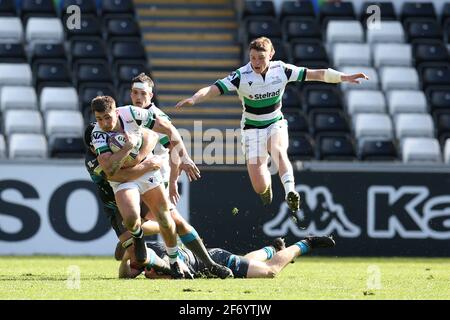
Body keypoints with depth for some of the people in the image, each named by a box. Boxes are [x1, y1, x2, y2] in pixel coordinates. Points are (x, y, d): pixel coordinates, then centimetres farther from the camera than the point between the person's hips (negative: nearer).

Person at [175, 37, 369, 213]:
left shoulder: (281, 70, -10)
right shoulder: (241, 76, -18)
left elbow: (316, 74, -2)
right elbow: (212, 90, -25)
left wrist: (344, 77, -6)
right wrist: (193, 99, -44)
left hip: (276, 125, 1)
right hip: (252, 129, -1)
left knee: (278, 151, -36)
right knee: (259, 187, -8)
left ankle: (290, 193, -49)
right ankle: (267, 185, 31)